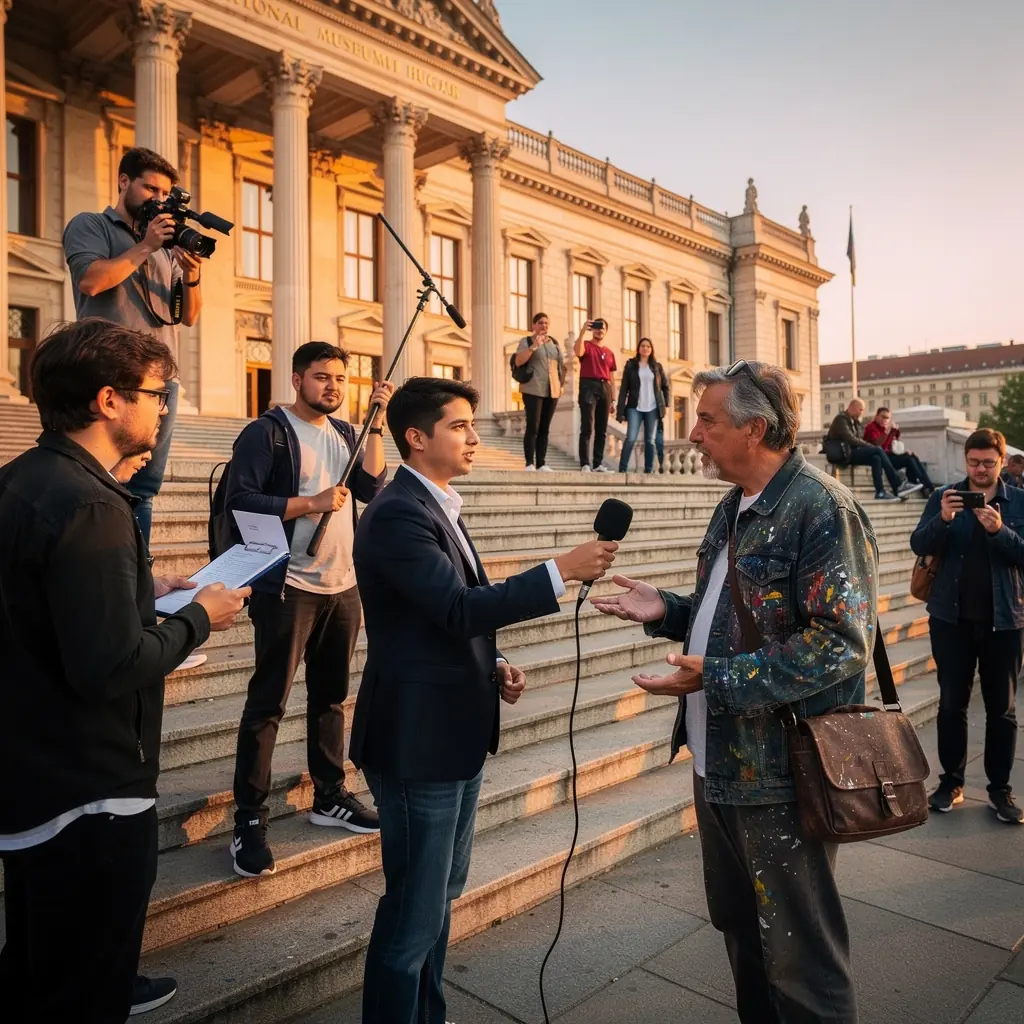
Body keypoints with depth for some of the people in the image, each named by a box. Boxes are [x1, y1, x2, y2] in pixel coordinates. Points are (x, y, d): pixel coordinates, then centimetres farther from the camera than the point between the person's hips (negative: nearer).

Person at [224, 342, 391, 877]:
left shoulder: (344, 432, 13)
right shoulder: (266, 432, -6)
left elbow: (372, 488, 1)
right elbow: (240, 501, -15)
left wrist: (376, 423, -4)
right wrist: (311, 503, -18)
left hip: (343, 587, 7)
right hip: (288, 588, -6)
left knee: (331, 696, 15)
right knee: (267, 702, -1)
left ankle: (330, 797, 29)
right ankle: (249, 819, 9)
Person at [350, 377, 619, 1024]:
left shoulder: (437, 507, 12)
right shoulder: (397, 515, -19)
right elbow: (459, 607, -28)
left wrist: (492, 666, 3)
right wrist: (563, 571, -28)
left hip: (456, 733, 10)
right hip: (419, 739, -10)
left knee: (441, 894, 23)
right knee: (415, 909, 5)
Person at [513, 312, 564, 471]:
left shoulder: (554, 343, 17)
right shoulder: (527, 341, 3)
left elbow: (562, 365, 21)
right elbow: (518, 361, -11)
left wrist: (561, 384, 9)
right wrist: (534, 346, -18)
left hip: (552, 391, 5)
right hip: (533, 390, -5)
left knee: (545, 428, 4)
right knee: (532, 428, -11)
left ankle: (542, 463, 5)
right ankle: (530, 464, -11)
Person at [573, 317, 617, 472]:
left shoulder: (609, 353, 20)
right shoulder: (585, 345, 6)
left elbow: (611, 377, 19)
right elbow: (577, 352, -20)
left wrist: (613, 399, 13)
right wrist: (583, 331, -22)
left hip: (605, 388, 6)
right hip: (589, 385, -5)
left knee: (602, 429, 4)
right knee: (587, 427, -13)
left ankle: (598, 464, 7)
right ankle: (585, 464, -16)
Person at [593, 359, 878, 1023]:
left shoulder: (824, 509, -18)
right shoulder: (735, 509, 11)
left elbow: (840, 642, -24)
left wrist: (718, 677, -25)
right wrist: (666, 610, 2)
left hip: (778, 776, -9)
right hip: (719, 763, 9)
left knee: (799, 955, 8)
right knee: (739, 929, 24)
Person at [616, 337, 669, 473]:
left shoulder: (657, 366, 11)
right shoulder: (630, 365, 5)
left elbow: (665, 386, 18)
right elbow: (624, 388, 0)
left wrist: (666, 404, 6)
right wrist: (621, 410, -6)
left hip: (653, 409, 2)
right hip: (635, 408, -2)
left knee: (650, 440, 2)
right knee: (631, 438, -14)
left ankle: (649, 469, 6)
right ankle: (622, 469, -11)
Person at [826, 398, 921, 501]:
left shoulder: (854, 421, 21)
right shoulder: (841, 419, -8)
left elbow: (859, 439, 19)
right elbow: (850, 439, -19)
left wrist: (869, 446, -3)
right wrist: (871, 446, -17)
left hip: (853, 452, 9)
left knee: (876, 458, -19)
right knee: (878, 450, -22)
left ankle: (880, 492, -26)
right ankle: (898, 486, -21)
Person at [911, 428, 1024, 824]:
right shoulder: (944, 497, 3)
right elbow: (919, 545, -7)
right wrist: (943, 519, -26)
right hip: (951, 617, 0)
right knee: (951, 704, 7)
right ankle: (951, 782, 19)